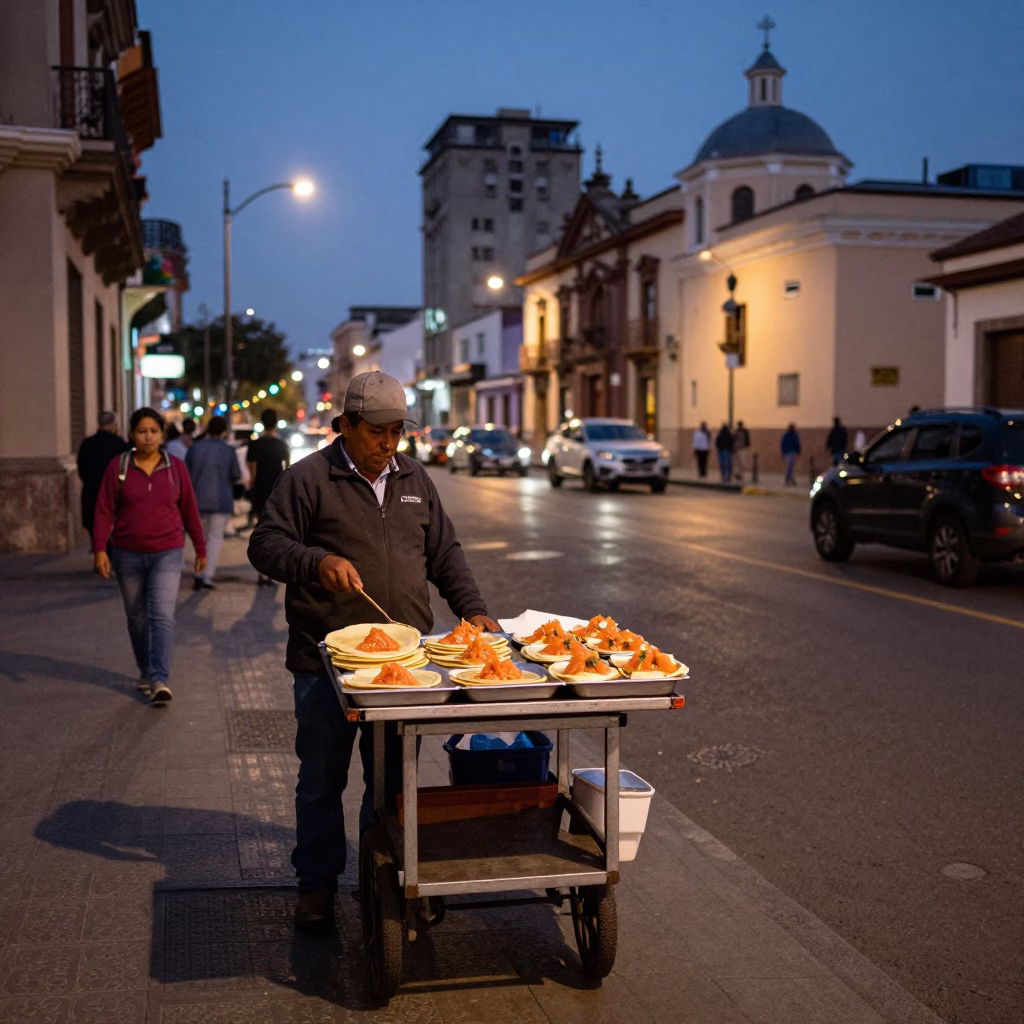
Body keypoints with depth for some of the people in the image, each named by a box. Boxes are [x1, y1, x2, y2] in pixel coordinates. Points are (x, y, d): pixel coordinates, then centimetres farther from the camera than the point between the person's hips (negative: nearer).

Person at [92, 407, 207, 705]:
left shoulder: (176, 467, 0)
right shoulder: (118, 467, -2)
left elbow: (189, 511, 6)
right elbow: (104, 511, -4)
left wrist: (200, 548, 10)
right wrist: (99, 549, -13)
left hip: (167, 554, -1)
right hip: (128, 555, 1)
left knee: (162, 616, -13)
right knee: (137, 617, 13)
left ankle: (159, 680, -15)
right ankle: (145, 670, 32)